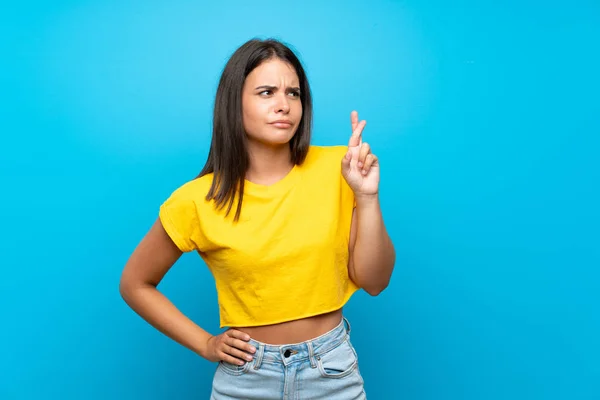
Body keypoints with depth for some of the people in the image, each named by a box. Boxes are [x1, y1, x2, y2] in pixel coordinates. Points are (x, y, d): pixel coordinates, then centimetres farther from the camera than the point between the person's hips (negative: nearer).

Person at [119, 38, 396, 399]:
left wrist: (367, 196, -20)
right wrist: (204, 344, -4)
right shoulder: (198, 201, -13)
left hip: (333, 370, 1)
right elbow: (135, 283, 2)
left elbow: (374, 282, -8)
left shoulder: (336, 168, -10)